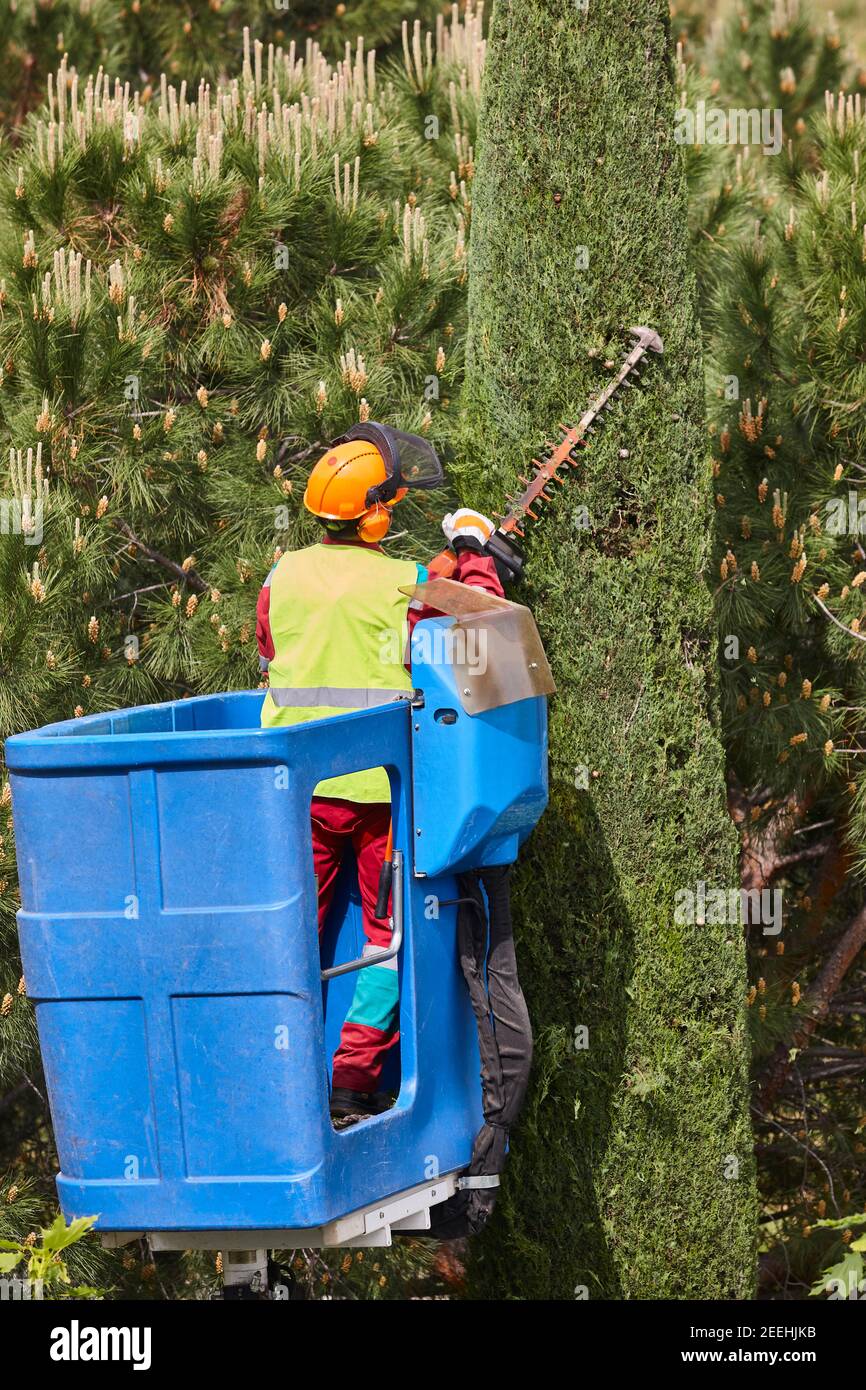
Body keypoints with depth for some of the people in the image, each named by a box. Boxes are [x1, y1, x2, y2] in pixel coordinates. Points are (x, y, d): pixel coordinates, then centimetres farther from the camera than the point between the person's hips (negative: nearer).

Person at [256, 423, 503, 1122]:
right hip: (380, 783, -3)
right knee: (390, 930, 8)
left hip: (296, 783, 3)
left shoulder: (284, 577, 1)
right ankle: (355, 1074, 1)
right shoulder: (406, 586, -12)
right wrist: (474, 552, 13)